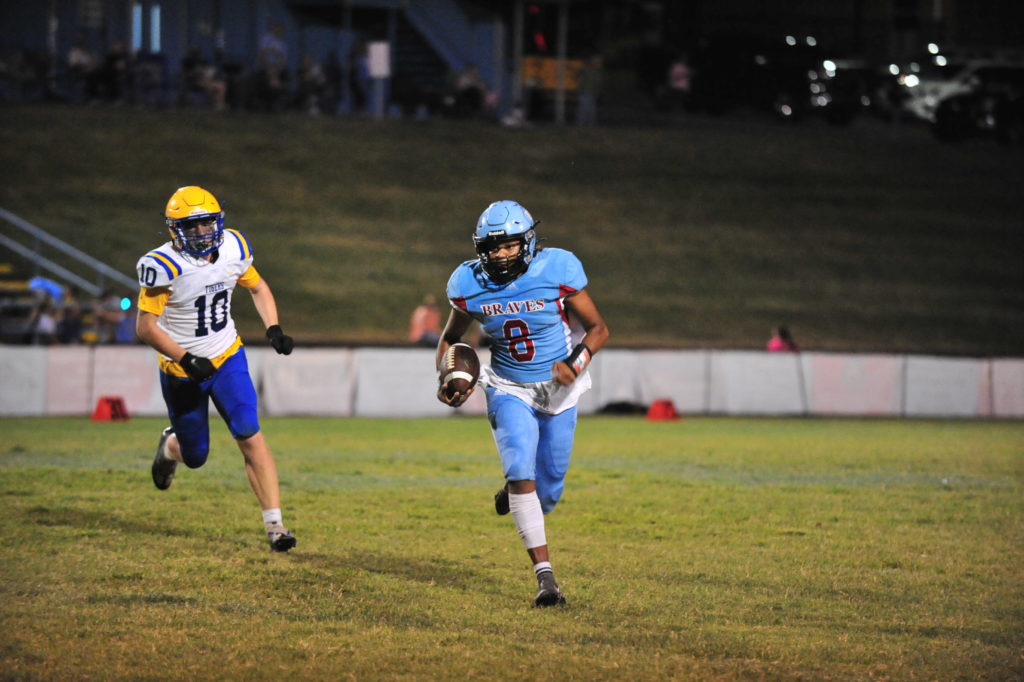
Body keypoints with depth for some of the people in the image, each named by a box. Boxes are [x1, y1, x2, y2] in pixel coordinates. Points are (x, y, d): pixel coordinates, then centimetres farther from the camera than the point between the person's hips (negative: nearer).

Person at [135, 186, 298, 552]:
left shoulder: (233, 248, -8)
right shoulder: (163, 267, -23)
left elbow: (257, 288, 11)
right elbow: (145, 327, -19)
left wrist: (274, 329, -3)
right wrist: (186, 359, -28)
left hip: (228, 359, 3)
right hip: (183, 371, -3)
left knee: (251, 438, -14)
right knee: (196, 457, 11)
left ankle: (274, 525, -13)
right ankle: (171, 446, 49)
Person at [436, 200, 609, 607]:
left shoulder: (557, 271, -17)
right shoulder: (470, 284, -10)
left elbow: (597, 328, -9)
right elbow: (451, 337, 8)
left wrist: (576, 363, -27)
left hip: (559, 390, 0)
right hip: (509, 390, 0)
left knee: (548, 490, 6)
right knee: (521, 472, -22)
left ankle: (513, 496, 45)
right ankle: (544, 576, -21)